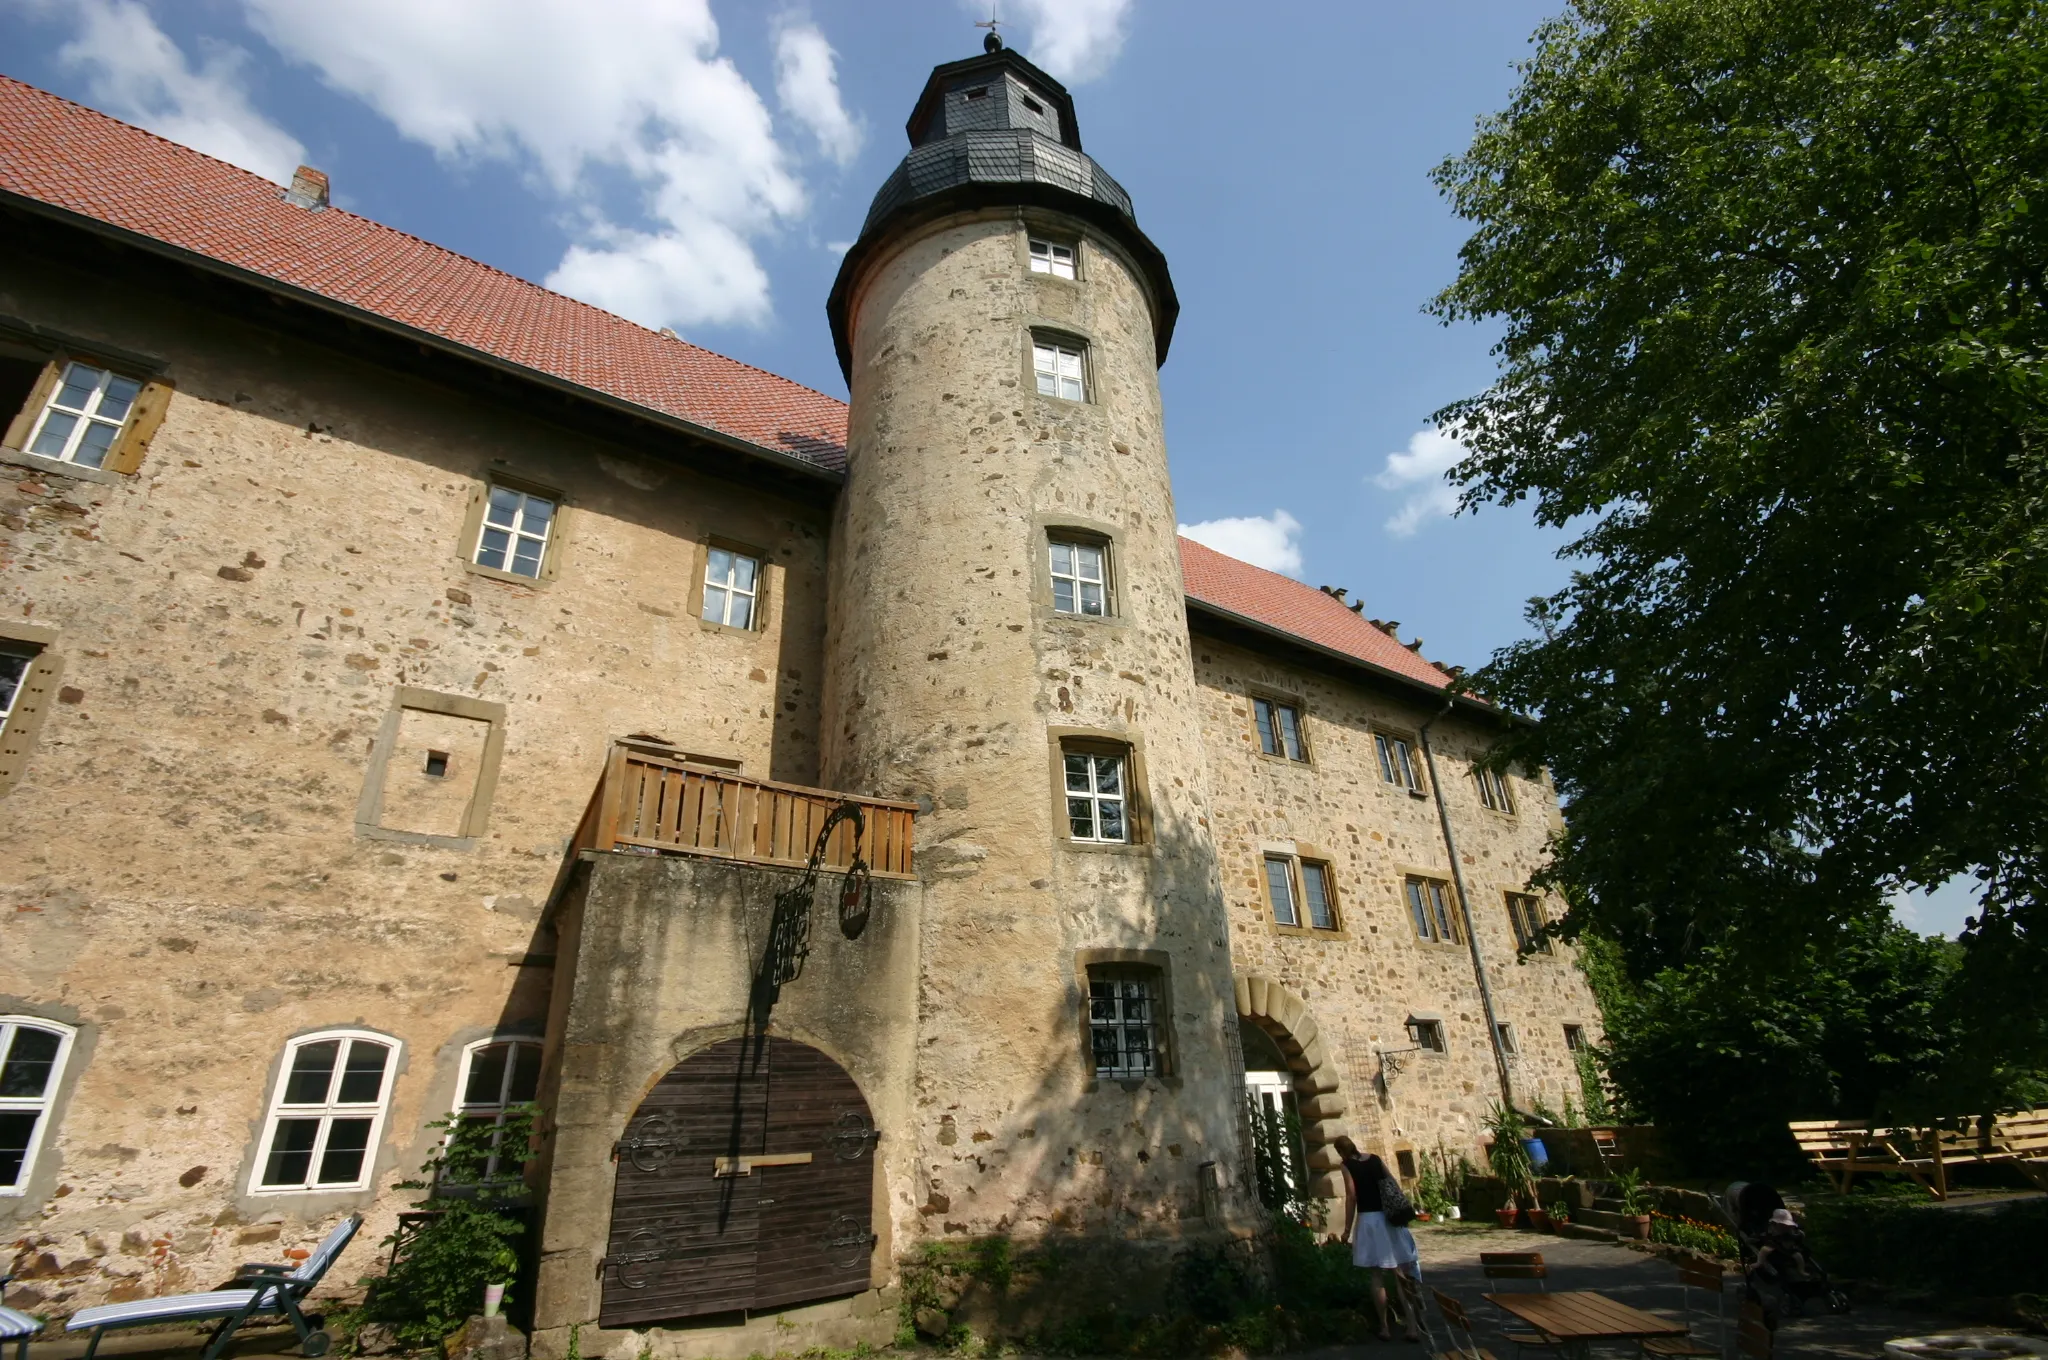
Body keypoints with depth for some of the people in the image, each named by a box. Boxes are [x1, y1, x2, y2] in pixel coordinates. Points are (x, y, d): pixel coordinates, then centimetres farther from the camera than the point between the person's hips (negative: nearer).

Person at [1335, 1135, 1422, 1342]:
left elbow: (1351, 1197, -11)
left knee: (1378, 1276, 7)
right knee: (1402, 1274, 8)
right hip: (1390, 1218, 4)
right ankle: (1412, 1327, 6)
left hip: (1369, 1220, -4)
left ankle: (1384, 1328, 11)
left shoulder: (1348, 1166, -5)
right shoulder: (1375, 1158, 9)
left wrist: (1347, 1229, -5)